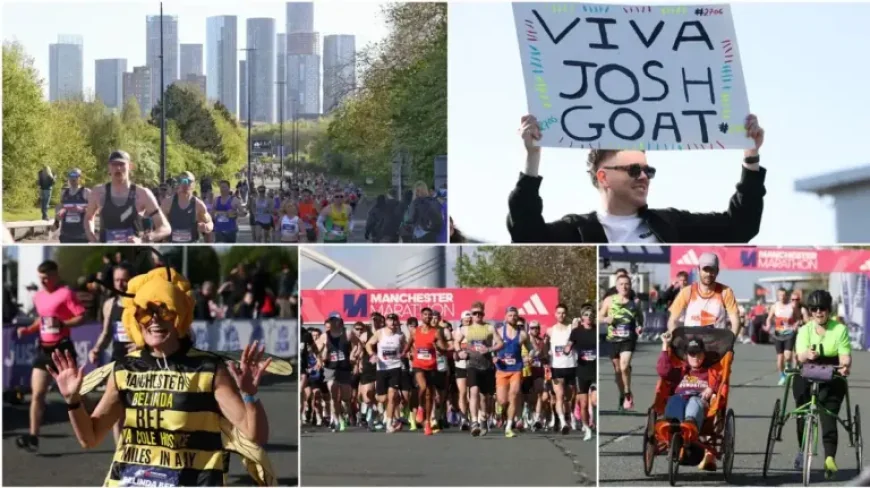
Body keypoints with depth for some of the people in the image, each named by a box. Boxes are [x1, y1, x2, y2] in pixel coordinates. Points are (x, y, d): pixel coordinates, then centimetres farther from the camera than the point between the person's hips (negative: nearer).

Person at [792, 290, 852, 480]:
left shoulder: (840, 329, -1)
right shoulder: (805, 330, 3)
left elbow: (844, 355, -9)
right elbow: (800, 356, -12)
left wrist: (845, 366, -32)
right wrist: (807, 355, -36)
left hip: (832, 380, -2)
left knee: (828, 415, -15)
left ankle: (830, 457, -21)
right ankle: (802, 449, 28)